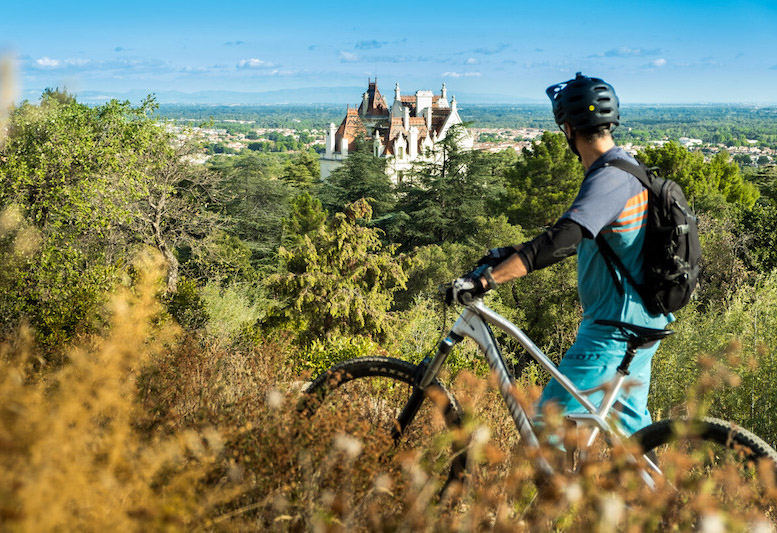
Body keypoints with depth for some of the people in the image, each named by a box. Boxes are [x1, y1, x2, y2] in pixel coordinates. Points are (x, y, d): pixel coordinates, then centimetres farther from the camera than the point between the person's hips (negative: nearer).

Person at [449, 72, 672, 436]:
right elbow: (577, 234, 20)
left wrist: (486, 279, -37)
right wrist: (512, 253, 14)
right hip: (640, 323, 10)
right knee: (631, 422, 21)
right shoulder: (627, 169, 12)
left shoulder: (609, 179, -21)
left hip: (614, 329, -10)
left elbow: (562, 241, -34)